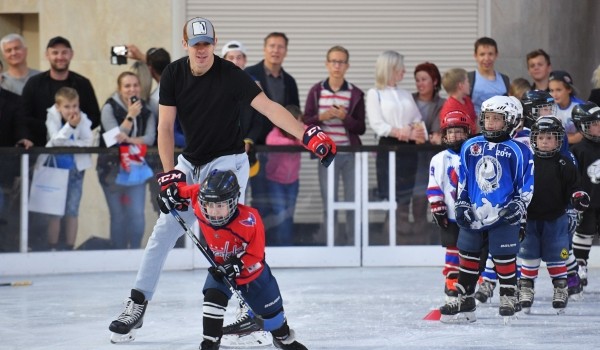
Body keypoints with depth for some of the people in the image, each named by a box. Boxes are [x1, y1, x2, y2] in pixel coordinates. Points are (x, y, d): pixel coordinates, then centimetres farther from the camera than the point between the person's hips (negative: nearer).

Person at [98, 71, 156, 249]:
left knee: (137, 215, -4)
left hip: (136, 168, 3)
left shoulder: (146, 110, 4)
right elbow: (115, 137, -15)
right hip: (112, 169, -3)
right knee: (118, 216, 0)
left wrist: (129, 139, -23)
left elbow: (150, 138, -7)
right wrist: (130, 116, -23)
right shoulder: (110, 108, -7)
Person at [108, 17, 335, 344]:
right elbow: (165, 127, -7)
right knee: (164, 229, 4)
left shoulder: (231, 75, -19)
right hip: (190, 162, 5)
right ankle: (137, 305, 10)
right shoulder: (173, 74, -6)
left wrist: (307, 135, -38)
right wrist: (170, 174, -17)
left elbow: (269, 108, -25)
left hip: (227, 161, -5)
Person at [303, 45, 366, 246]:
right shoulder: (316, 91, 4)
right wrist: (321, 117, -14)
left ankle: (354, 244, 9)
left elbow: (361, 128, 0)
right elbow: (306, 122, 4)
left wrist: (345, 117, -16)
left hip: (351, 154, 0)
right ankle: (332, 243, 11)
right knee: (329, 203, 4)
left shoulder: (356, 94, 1)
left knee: (354, 202, 1)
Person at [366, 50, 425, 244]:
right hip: (389, 148, -5)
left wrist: (418, 131, -13)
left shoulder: (406, 94, 17)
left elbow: (418, 120, 10)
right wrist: (401, 133, -20)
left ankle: (403, 241, 8)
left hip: (408, 148, 5)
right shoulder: (374, 94, 0)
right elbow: (377, 125, -10)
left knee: (404, 199, 5)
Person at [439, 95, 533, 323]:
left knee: (505, 259, -2)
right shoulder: (470, 147, 7)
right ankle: (464, 301, 16)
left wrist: (518, 206, -13)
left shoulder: (518, 151, -5)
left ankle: (508, 299, 11)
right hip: (473, 215, 4)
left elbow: (527, 184, -2)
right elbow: (462, 180, 14)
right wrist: (461, 205, 8)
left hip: (504, 216, -4)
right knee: (468, 257, 8)